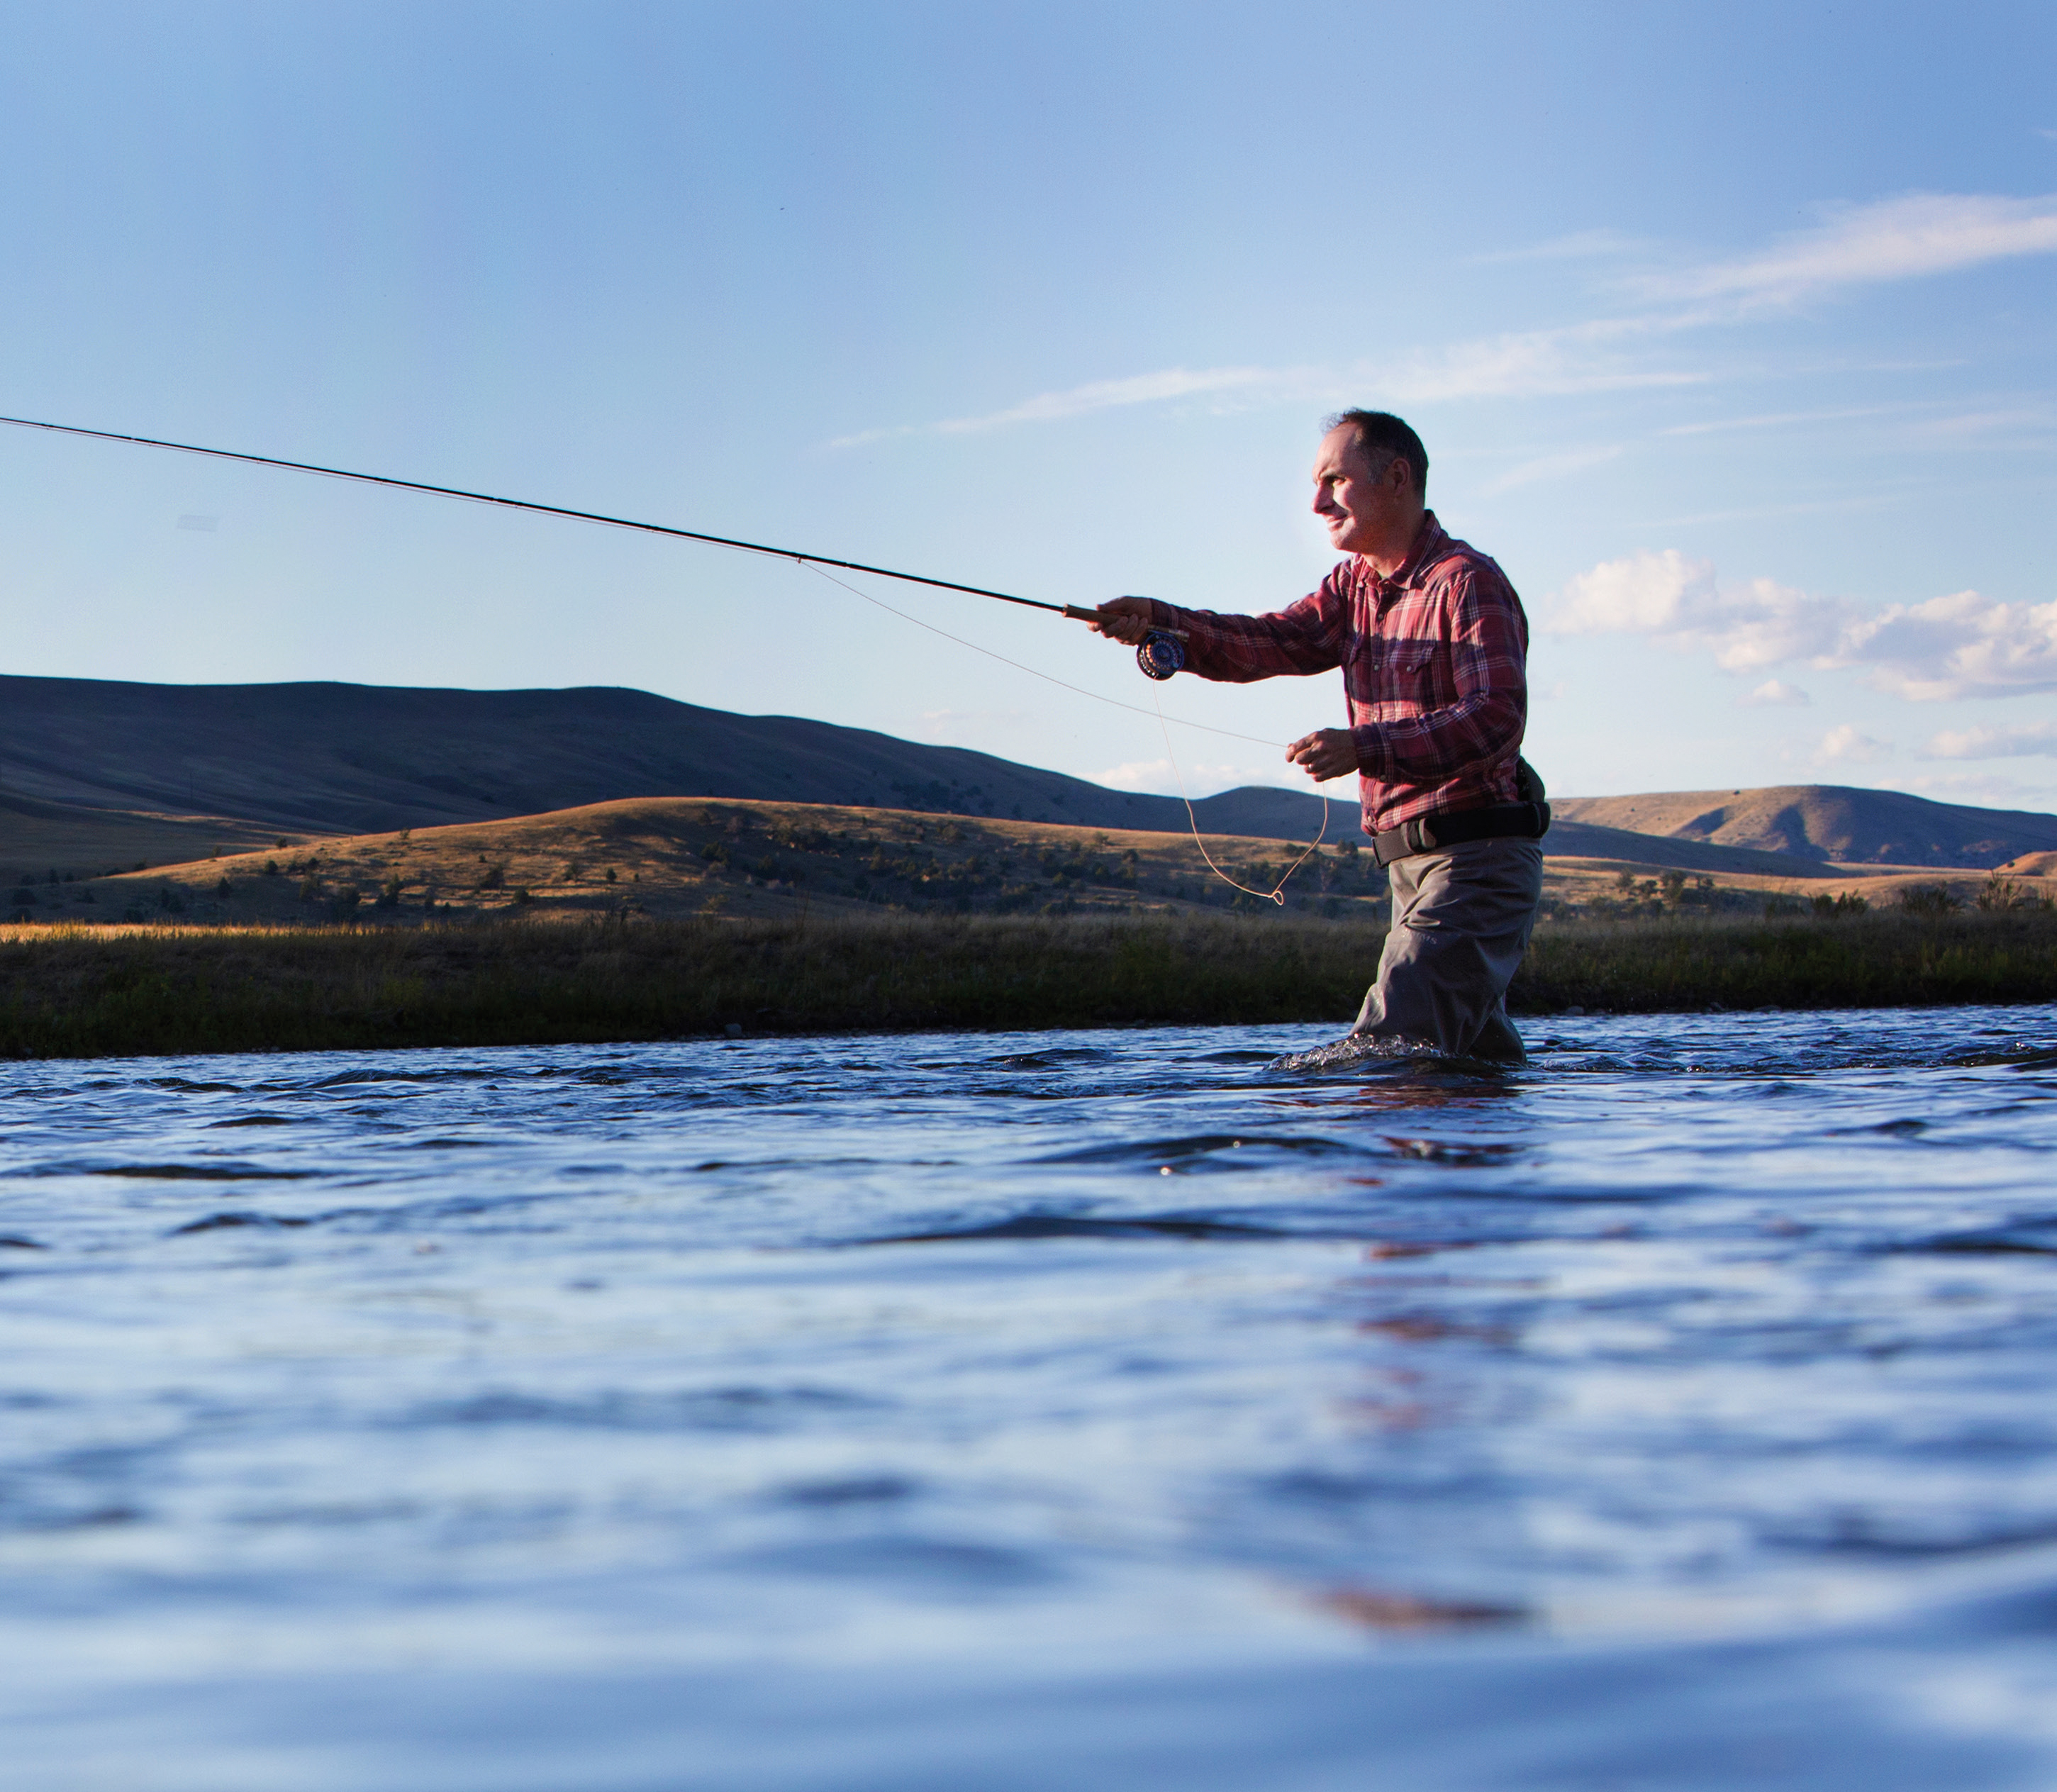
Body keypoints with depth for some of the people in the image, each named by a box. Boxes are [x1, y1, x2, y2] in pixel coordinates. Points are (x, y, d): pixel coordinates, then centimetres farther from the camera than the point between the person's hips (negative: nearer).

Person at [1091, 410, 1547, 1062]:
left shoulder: (1468, 582, -13)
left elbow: (1498, 716, -24)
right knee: (1482, 1055, 20)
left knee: (1388, 1053, -20)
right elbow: (1273, 642, 1)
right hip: (1416, 862, 9)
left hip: (1476, 860, -9)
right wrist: (1158, 622, -15)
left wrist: (1364, 748, -33)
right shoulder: (1355, 586, 15)